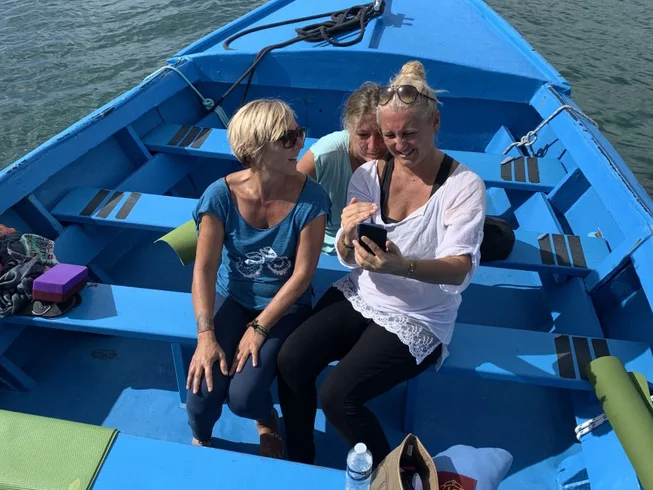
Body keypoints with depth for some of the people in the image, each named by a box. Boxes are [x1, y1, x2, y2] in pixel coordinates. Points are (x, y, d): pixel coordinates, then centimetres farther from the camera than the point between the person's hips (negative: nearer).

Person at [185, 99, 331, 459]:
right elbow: (204, 268, -15)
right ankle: (200, 441, 24)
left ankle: (268, 419, 22)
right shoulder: (221, 195, -16)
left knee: (242, 396, -17)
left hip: (285, 306, -1)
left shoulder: (310, 198, -19)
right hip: (232, 298, 2)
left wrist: (260, 328, -18)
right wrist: (206, 335, -24)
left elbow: (302, 273, -16)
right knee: (202, 392, -14)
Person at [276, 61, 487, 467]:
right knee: (290, 360, -16)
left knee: (337, 395, -19)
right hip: (360, 296, 4)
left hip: (418, 318, -4)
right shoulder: (369, 175, -4)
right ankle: (298, 460, 11)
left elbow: (460, 270, -25)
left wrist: (402, 266, -45)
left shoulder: (464, 186, -15)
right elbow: (348, 260, -4)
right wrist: (348, 237, -29)